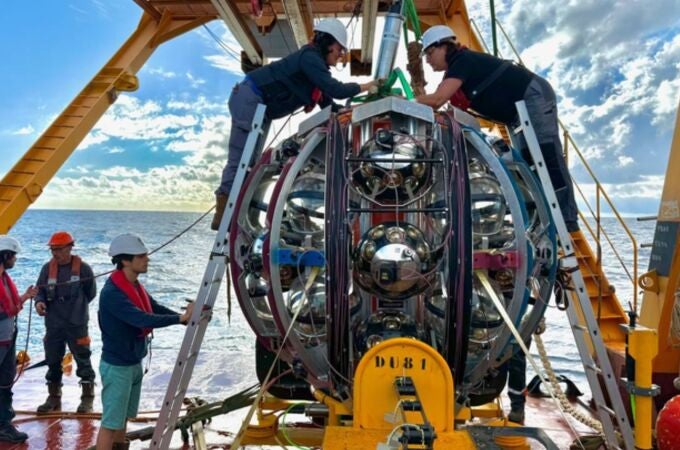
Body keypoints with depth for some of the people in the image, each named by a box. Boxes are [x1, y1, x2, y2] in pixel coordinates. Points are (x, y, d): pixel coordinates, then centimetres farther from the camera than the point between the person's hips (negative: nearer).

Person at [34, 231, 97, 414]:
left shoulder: (82, 268, -9)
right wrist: (40, 301, -13)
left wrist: (76, 306, 3)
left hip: (77, 324, -4)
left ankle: (87, 398, 15)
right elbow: (40, 290, 7)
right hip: (53, 324, 4)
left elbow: (91, 293, -1)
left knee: (83, 361, 4)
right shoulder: (48, 268, 2)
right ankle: (54, 398, 29)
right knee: (53, 361, 14)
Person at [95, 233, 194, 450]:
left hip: (134, 363, 8)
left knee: (124, 417, 21)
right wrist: (180, 318, -30)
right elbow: (143, 319, -32)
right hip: (117, 366, -8)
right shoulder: (112, 292, -24)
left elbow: (157, 309, 4)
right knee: (111, 422, 0)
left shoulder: (136, 286, 4)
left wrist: (188, 318, -9)